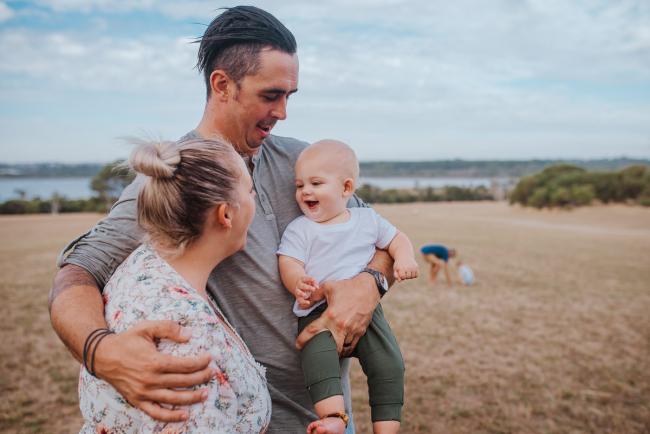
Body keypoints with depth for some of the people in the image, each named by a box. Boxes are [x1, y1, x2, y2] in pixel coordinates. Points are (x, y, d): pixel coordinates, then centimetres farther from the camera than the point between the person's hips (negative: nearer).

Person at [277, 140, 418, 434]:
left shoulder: (367, 219, 12)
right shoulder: (299, 229, 4)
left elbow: (396, 239, 21)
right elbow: (288, 264, -6)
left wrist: (404, 259, -1)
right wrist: (299, 284, -29)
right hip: (318, 311, -2)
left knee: (389, 364, -10)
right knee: (317, 355, -31)